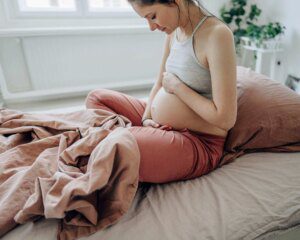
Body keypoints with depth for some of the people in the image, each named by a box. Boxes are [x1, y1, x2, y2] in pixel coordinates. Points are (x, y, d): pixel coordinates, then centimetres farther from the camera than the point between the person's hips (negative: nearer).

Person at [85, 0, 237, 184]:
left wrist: (176, 86, -15)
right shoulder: (174, 31, 5)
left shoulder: (217, 34, -19)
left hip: (198, 142, -8)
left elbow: (226, 119, -23)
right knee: (96, 98, 12)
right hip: (160, 125, 9)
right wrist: (146, 118, -3)